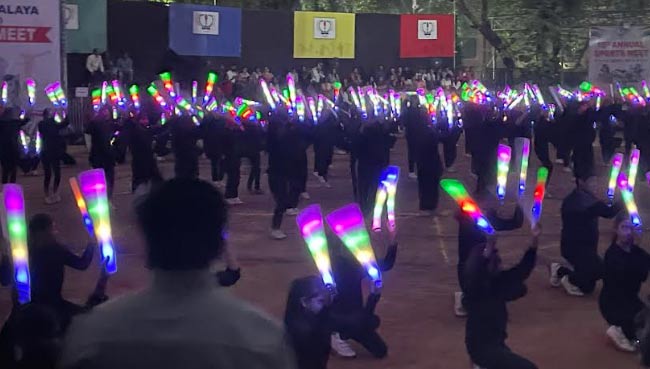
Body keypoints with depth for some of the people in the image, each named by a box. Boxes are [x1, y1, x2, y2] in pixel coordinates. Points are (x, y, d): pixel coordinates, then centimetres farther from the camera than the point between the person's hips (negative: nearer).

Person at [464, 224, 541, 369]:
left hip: (496, 344, 8)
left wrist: (534, 241, -9)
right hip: (481, 347, -8)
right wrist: (489, 247, -51)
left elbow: (522, 270, 2)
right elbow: (475, 274, -39)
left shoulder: (499, 282, 4)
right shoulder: (475, 287, -17)